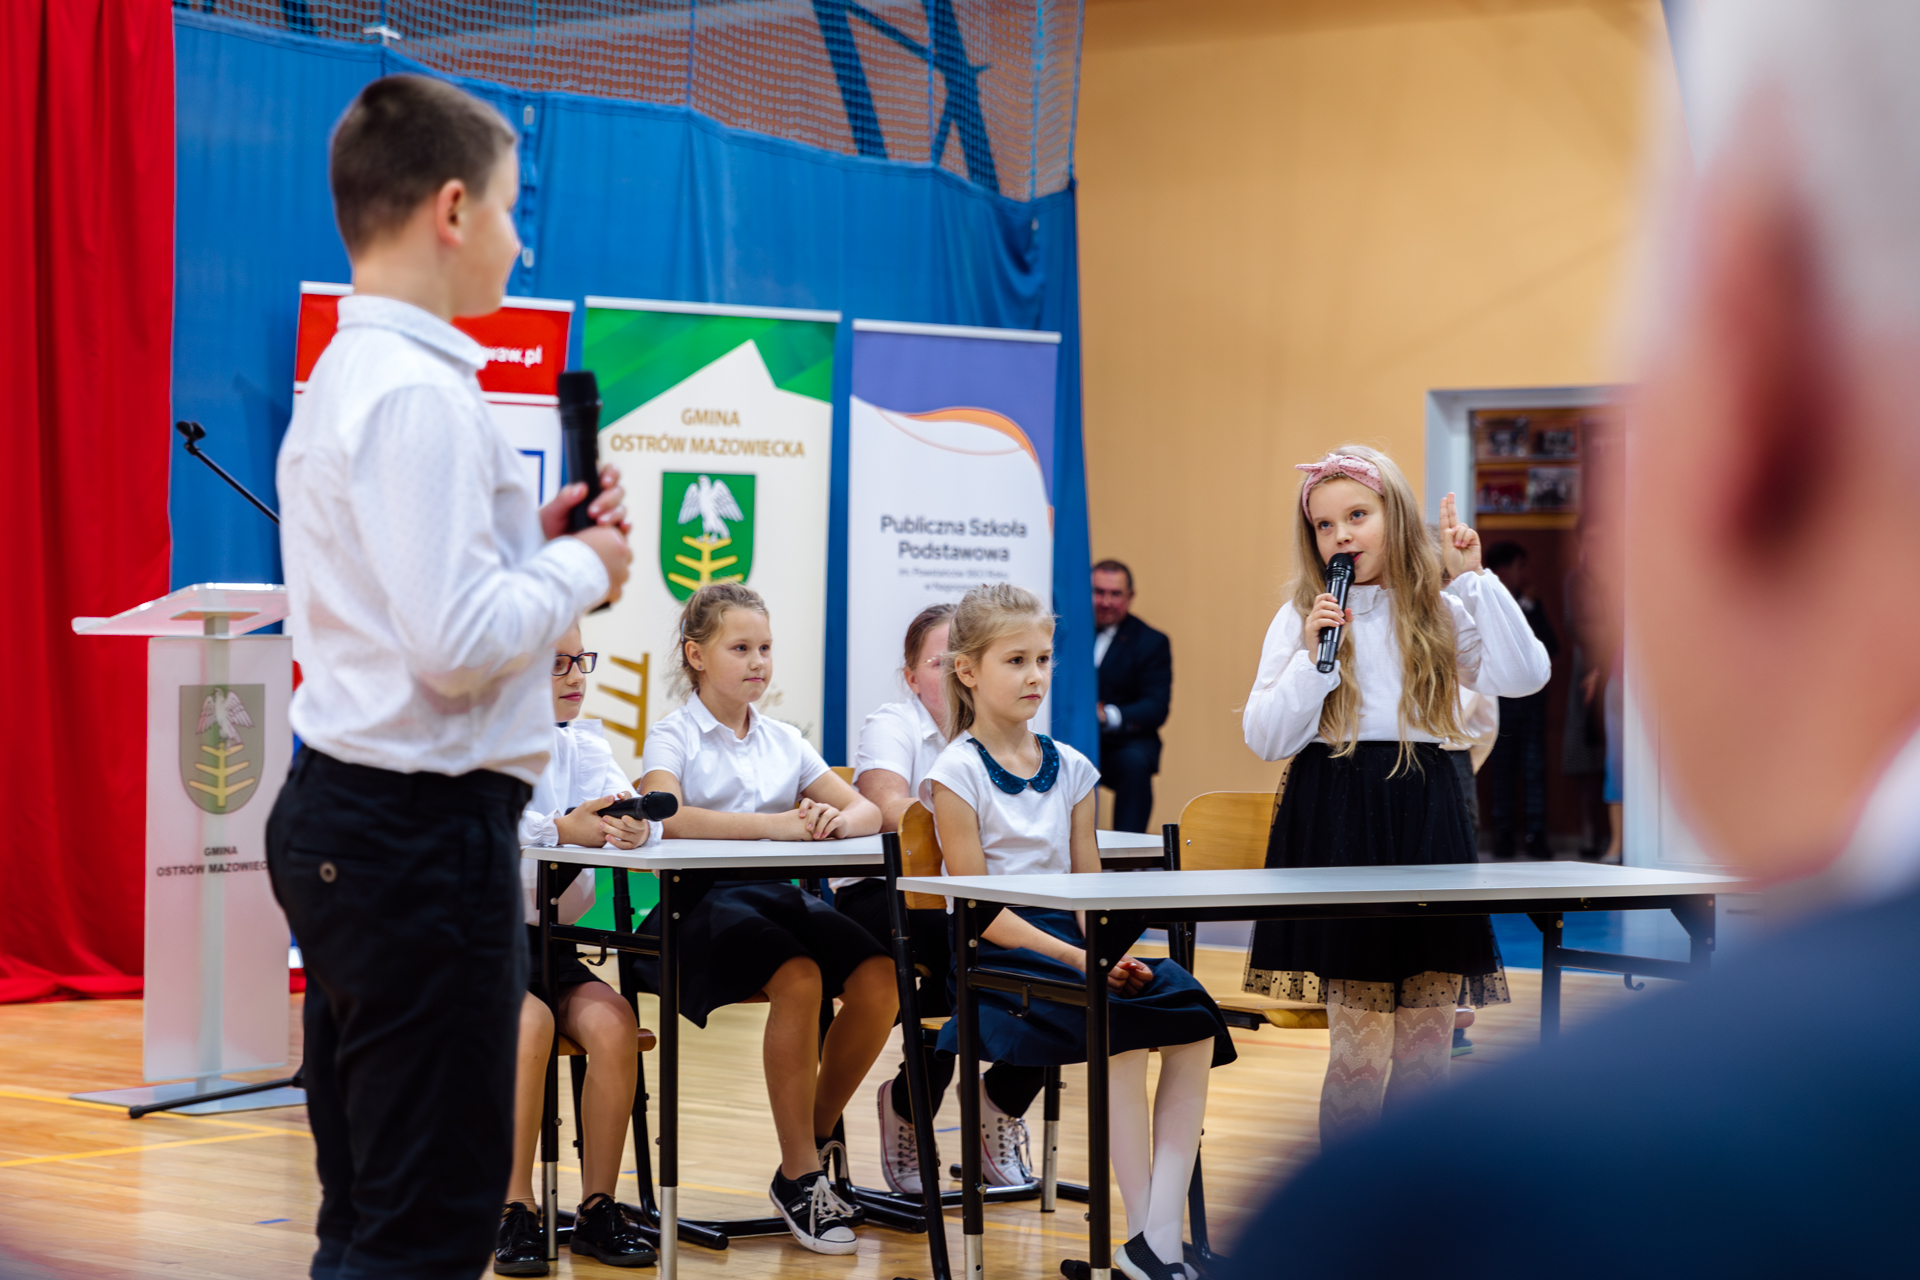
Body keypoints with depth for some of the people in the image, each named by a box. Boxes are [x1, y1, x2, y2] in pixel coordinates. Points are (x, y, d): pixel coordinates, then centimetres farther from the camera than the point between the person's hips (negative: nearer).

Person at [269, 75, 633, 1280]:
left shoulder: (344, 380, 15)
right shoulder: (421, 395, -16)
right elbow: (456, 643, -23)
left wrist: (534, 540, 11)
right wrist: (580, 568, -7)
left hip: (342, 816, 10)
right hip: (423, 825, -10)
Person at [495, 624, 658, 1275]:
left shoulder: (585, 744, 10)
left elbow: (619, 801, -8)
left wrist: (636, 829, -33)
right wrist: (561, 829, -38)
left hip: (552, 940, 4)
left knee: (613, 1022, -23)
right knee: (530, 1023, -31)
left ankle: (597, 1208, -11)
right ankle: (514, 1211, -18)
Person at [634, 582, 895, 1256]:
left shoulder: (784, 740, 17)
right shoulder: (674, 734, 1)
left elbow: (869, 809, 12)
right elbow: (665, 815, -21)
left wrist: (837, 818, -13)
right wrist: (774, 824, -29)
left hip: (776, 896, 5)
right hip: (697, 902, -5)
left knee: (879, 978, -22)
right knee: (799, 980, -33)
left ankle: (818, 1135, 0)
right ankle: (799, 1177, -19)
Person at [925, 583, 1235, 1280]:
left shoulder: (1070, 768, 15)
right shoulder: (958, 772, -3)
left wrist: (1112, 952, -8)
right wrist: (1077, 959, -18)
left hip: (1069, 942, 6)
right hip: (992, 955, -5)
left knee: (1191, 1014, -22)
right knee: (1120, 1026, -31)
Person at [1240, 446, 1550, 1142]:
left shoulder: (1440, 612, 8)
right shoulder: (1301, 617, 4)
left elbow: (1523, 677, -7)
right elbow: (1265, 738, -1)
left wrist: (1475, 579, -7)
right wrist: (1312, 659, -12)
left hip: (1425, 820, 3)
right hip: (1337, 822, -2)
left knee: (1428, 1044, 5)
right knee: (1362, 1043, -5)